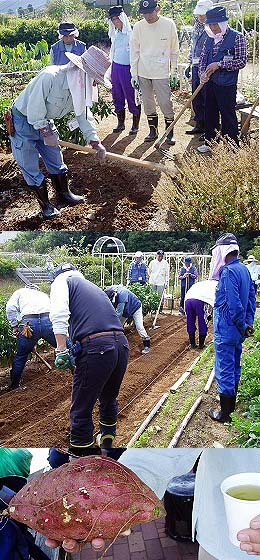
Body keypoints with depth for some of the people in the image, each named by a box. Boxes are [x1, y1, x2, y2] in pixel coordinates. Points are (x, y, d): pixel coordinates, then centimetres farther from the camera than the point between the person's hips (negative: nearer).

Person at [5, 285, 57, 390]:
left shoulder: (20, 291, 28)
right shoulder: (44, 295, 36)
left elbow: (10, 307, 7)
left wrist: (14, 326, 15)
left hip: (29, 322, -1)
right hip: (48, 321, 1)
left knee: (21, 356, 17)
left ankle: (14, 384, 28)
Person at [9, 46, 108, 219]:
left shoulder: (80, 86, -7)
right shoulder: (49, 77, -33)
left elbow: (83, 114, 1)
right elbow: (34, 108, -29)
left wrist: (95, 141, -5)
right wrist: (46, 133, -21)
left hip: (45, 122, 7)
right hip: (23, 122, -7)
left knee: (56, 162, 16)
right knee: (31, 169, 0)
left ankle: (64, 194, 35)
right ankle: (46, 205, 15)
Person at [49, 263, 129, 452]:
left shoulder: (62, 281, 9)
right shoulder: (92, 286, 31)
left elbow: (59, 315, -10)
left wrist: (62, 351, -10)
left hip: (96, 346, -8)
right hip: (122, 344, 8)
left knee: (81, 410, 7)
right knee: (109, 399, 30)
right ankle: (107, 441, 50)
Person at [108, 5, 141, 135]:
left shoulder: (131, 33, -10)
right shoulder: (115, 34, 12)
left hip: (128, 68, -7)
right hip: (116, 67, 7)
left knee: (131, 96, -2)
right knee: (117, 95, 10)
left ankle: (135, 124, 10)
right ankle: (120, 123, 21)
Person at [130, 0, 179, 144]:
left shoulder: (169, 24, -5)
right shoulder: (138, 27, 0)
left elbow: (174, 51, 2)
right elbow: (134, 52, 5)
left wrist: (174, 72, 3)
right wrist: (134, 74, 2)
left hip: (161, 73, -3)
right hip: (143, 73, 3)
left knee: (165, 103, -4)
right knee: (148, 104, 9)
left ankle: (170, 133, 8)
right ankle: (153, 131, 24)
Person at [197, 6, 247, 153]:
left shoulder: (237, 37, -8)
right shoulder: (210, 38, 10)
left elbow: (242, 61, -13)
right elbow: (203, 57, 17)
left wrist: (219, 65, -18)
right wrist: (202, 73, -3)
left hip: (227, 85, -7)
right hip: (210, 83, 7)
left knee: (228, 116, -3)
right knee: (210, 113, 15)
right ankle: (210, 142, 29)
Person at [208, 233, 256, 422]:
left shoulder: (228, 271, -20)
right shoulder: (244, 269, 8)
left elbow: (233, 303, -24)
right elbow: (251, 297, 12)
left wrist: (242, 325, -15)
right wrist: (249, 322, 10)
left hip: (226, 330, -9)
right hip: (238, 329, 9)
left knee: (224, 369, 0)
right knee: (234, 366, 20)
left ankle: (225, 413, 9)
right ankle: (231, 404, 35)